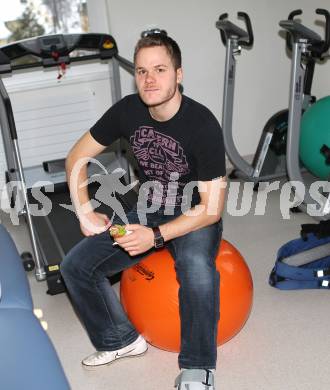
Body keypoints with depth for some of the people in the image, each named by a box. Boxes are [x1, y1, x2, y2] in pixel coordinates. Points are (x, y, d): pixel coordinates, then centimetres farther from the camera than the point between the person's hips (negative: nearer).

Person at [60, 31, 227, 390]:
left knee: (197, 270, -39)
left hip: (196, 217, -5)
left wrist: (155, 236, -28)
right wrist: (85, 212, -9)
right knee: (75, 266, -8)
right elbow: (76, 158, 3)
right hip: (148, 211, 5)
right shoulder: (128, 110, -8)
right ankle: (122, 340, 14)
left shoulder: (202, 124, -23)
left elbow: (212, 208, -21)